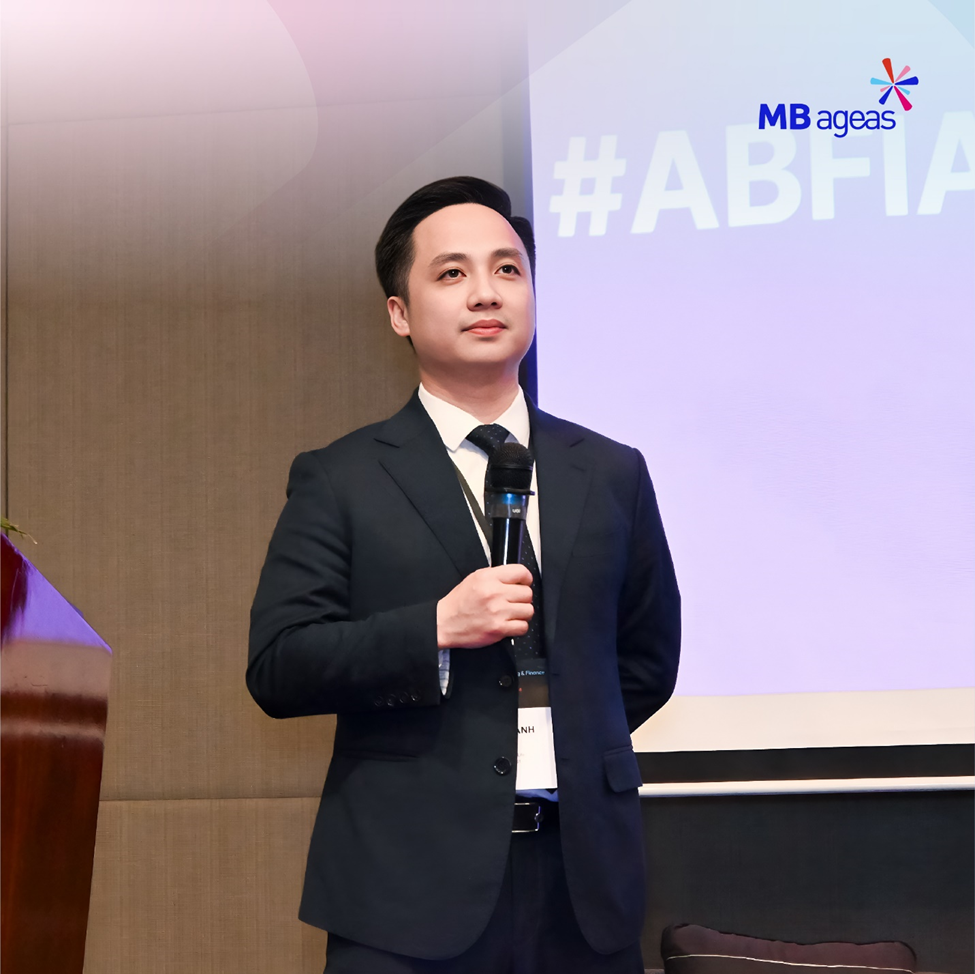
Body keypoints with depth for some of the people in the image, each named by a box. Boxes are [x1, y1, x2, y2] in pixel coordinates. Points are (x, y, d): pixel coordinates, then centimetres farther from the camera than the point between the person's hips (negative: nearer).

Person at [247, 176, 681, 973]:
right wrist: (436, 629, -15)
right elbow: (276, 668, -5)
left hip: (586, 882, 3)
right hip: (410, 886, -3)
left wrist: (577, 739, 10)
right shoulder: (340, 481, 2)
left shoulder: (611, 474, 11)